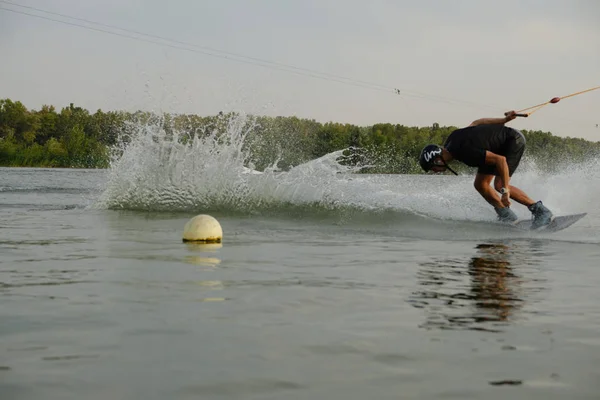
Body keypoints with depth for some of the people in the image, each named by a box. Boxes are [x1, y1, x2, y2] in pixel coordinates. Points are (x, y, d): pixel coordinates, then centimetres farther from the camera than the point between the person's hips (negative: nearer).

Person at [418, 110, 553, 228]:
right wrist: (504, 120, 11)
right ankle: (507, 215, 6)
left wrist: (505, 191, -34)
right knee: (480, 184, 0)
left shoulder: (465, 152, -34)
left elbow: (500, 160, -35)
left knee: (499, 184, -21)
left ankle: (542, 211, -12)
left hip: (514, 140, -10)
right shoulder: (451, 140, -7)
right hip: (499, 147, 10)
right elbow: (477, 122, 5)